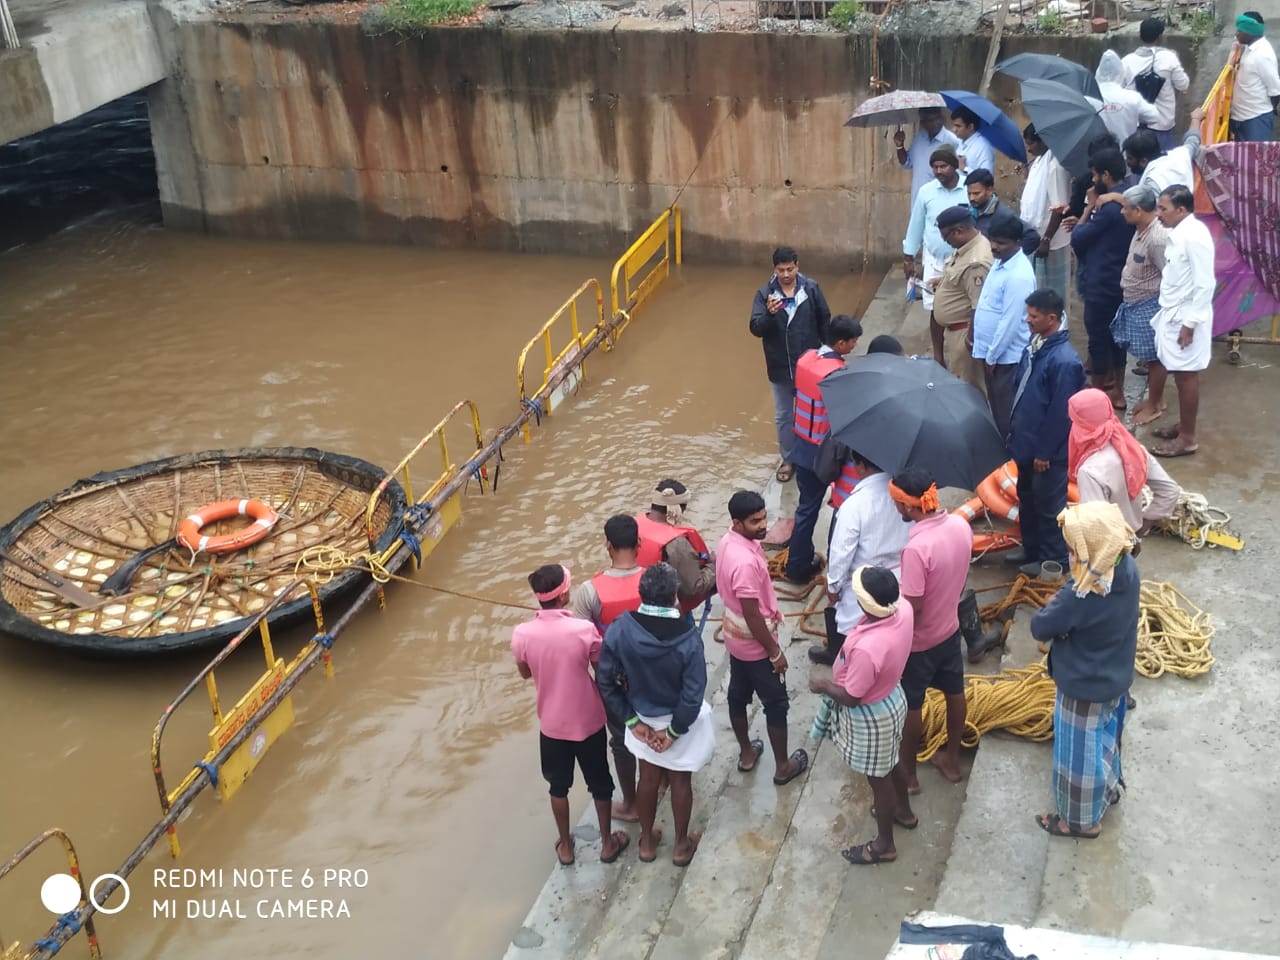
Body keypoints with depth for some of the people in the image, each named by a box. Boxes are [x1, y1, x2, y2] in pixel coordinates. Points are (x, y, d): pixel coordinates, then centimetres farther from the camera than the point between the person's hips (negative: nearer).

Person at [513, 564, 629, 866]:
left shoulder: (522, 634, -18)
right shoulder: (584, 630, -24)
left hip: (552, 723, 2)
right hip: (588, 721, -2)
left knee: (559, 786, 23)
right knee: (600, 784, 21)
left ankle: (565, 846, 39)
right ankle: (607, 842, 37)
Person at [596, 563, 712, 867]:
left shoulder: (618, 630, -23)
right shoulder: (688, 638, -30)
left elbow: (605, 681, -13)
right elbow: (693, 696, -25)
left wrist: (632, 721, -4)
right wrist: (674, 731, -9)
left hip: (644, 718, 2)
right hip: (682, 721, -2)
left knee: (648, 778, 24)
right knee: (680, 781, 20)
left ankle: (647, 841, 43)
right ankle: (681, 845, 39)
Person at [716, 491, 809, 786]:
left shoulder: (728, 542, -6)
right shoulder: (745, 561, -36)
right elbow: (752, 616, -29)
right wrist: (775, 651, -18)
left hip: (736, 638, 9)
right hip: (755, 644, -9)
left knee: (738, 695, 23)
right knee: (776, 704, 11)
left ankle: (747, 754, 43)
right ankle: (783, 766, 29)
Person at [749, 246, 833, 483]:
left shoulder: (811, 288, -8)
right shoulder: (765, 294, -9)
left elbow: (825, 321, 2)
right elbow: (756, 329, -15)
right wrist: (769, 313, -35)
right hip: (780, 367, 1)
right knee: (783, 416, 13)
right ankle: (788, 459, 30)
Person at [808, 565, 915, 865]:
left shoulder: (866, 648, -43)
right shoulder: (903, 609, -22)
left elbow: (851, 698, -27)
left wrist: (823, 685, -12)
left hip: (871, 716, -8)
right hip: (892, 697, 8)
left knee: (878, 778, 17)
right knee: (891, 763, 33)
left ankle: (884, 845, 41)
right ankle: (904, 811, 60)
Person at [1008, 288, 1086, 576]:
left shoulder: (1064, 361, -26)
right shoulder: (1034, 345, 2)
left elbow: (1060, 413, -22)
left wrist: (1045, 452, -17)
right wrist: (1015, 432, 17)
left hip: (1047, 450, -9)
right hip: (1026, 442, 9)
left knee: (1049, 505, 7)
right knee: (1027, 498, 22)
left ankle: (1054, 558, 23)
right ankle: (1031, 549, 39)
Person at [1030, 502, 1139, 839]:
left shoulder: (1079, 596, -39)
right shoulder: (1127, 567, -16)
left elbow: (1040, 627, -23)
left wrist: (1055, 605, -7)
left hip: (1083, 685, -7)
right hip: (1114, 676, 7)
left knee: (1080, 750, 15)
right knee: (1105, 734, 32)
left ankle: (1081, 820, 36)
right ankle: (1109, 786, 57)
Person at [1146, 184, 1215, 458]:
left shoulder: (1194, 235, -21)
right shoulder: (1177, 234, 7)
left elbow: (1205, 284, -22)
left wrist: (1190, 323, -22)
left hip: (1186, 317, -9)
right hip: (1172, 314, 9)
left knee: (1186, 375, 0)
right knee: (1177, 372, 18)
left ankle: (1187, 438, 10)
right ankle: (1182, 425, 31)